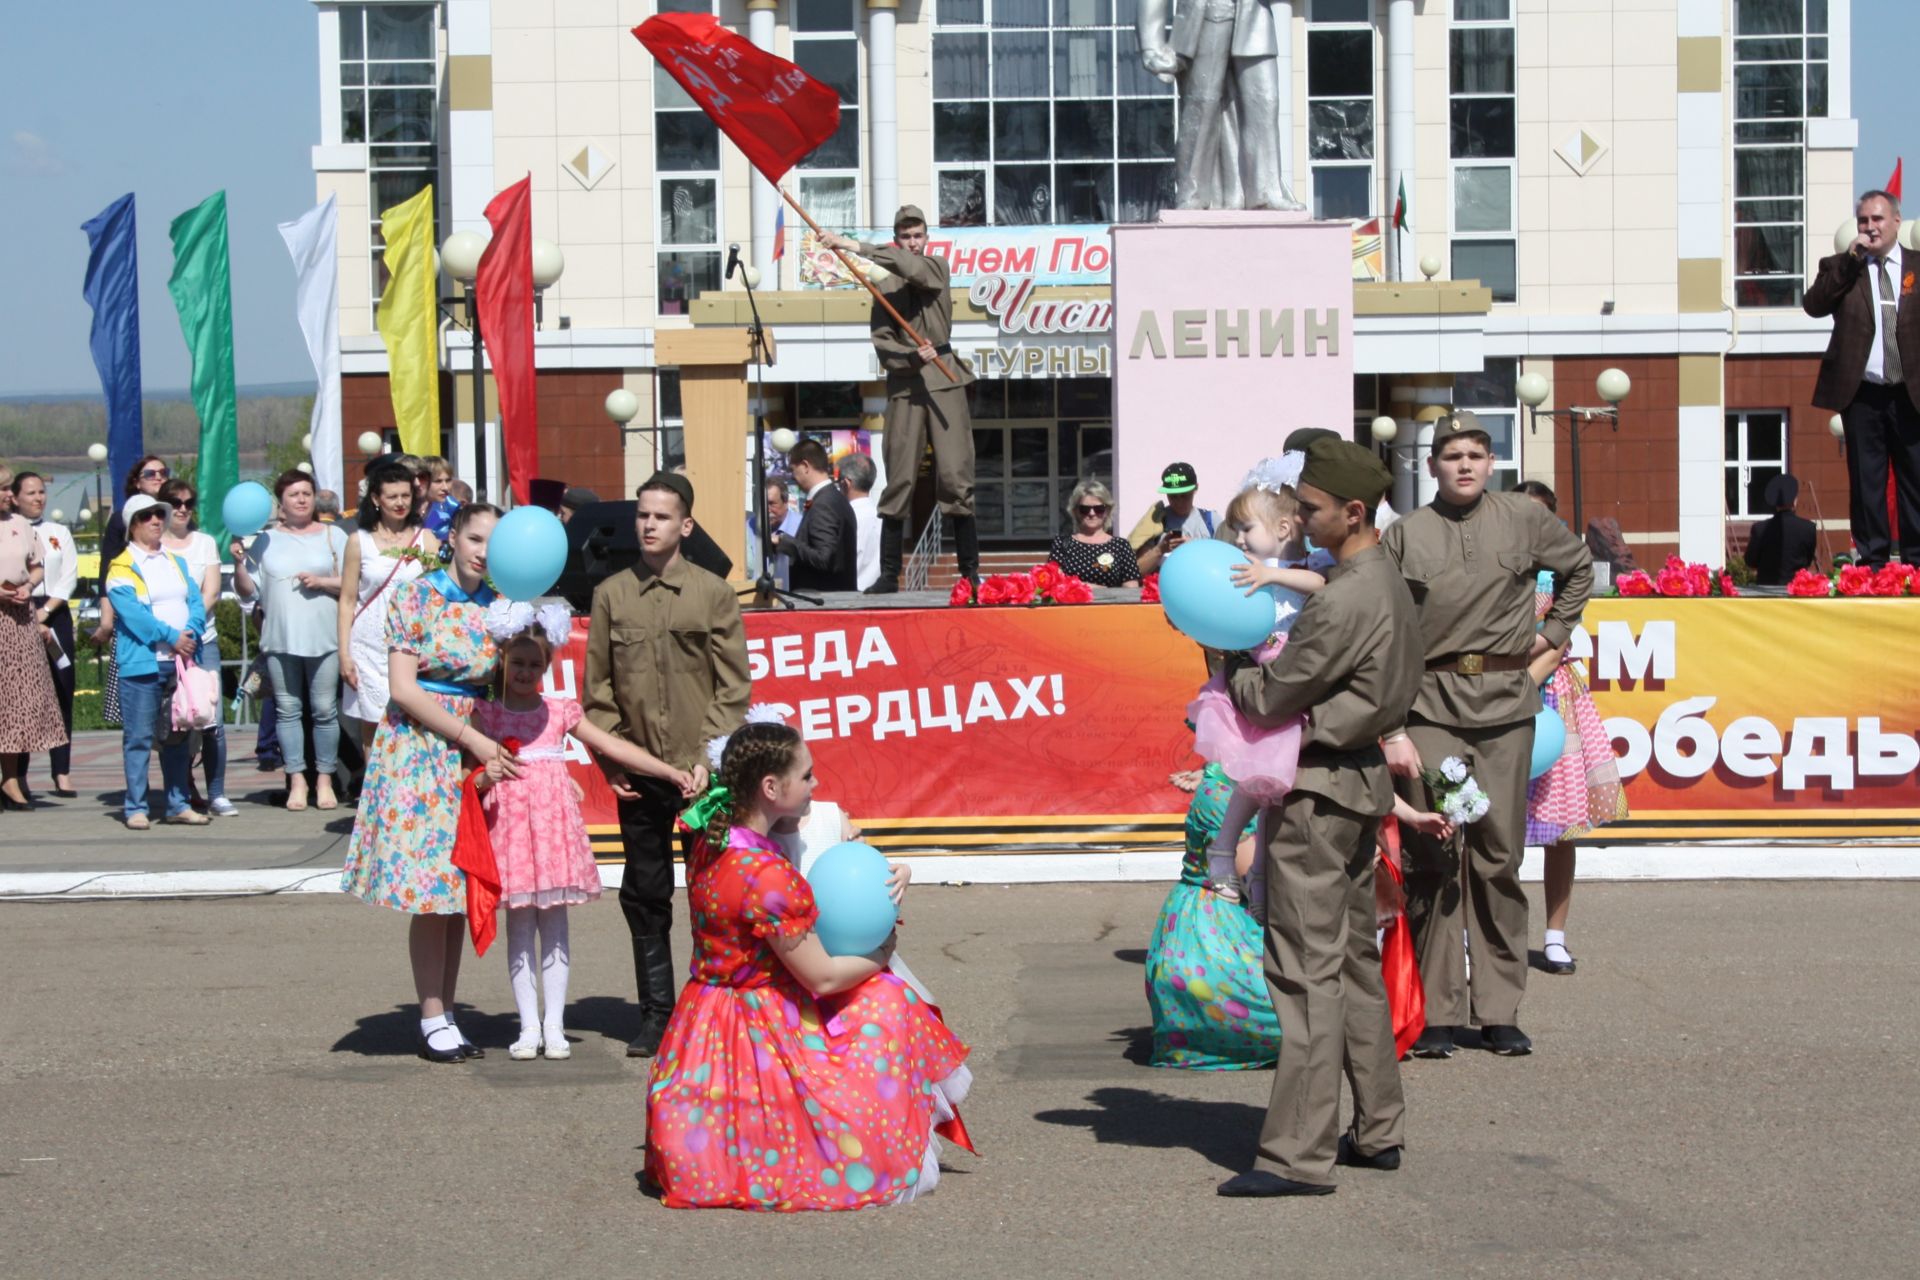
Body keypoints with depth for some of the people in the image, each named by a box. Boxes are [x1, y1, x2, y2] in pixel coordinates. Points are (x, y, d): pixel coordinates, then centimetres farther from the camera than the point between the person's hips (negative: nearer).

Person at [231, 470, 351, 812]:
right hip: (280, 640, 1)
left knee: (324, 710, -2)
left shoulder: (333, 537, 10)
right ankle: (297, 781, 7)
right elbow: (248, 591, 9)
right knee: (288, 710, 2)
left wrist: (322, 582, -9)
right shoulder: (265, 540, 12)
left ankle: (324, 780, 6)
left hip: (324, 639, -1)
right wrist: (239, 563, -7)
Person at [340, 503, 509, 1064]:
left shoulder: (499, 607, 9)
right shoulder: (416, 596, -6)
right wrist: (472, 739, -15)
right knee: (431, 891, -5)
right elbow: (403, 687, -11)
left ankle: (446, 1014, 14)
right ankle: (433, 1021, 2)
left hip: (478, 753, 5)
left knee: (460, 890, 6)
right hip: (421, 746, -5)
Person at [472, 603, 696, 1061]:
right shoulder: (486, 714, 3)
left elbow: (614, 747, 5)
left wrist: (671, 773, -2)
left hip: (554, 820, 1)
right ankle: (529, 1026, 8)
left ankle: (554, 1026, 8)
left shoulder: (561, 712, 8)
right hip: (509, 824, -1)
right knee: (519, 925, 1)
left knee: (554, 925, 2)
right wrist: (486, 777, -21)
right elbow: (470, 775, 3)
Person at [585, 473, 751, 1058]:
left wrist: (709, 757, -10)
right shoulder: (611, 595, 6)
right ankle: (656, 1014, 17)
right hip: (638, 772, 2)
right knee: (644, 894, 8)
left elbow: (733, 687, -1)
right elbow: (597, 685, 8)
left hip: (699, 770, -2)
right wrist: (609, 757, 0)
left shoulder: (714, 594, 0)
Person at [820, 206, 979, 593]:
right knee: (899, 479, -2)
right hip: (904, 386, 1)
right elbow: (881, 341, 1)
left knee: (955, 475, -5)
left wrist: (855, 246, -20)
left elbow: (913, 268, -15)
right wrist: (912, 357, -19)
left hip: (944, 381, -1)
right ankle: (889, 573, -1)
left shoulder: (937, 268, 8)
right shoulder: (886, 287, 10)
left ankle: (970, 570, -3)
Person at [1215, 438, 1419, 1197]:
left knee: (1308, 970, -8)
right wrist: (1259, 664, 2)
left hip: (1318, 790, -10)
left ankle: (1299, 1154, -6)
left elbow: (1271, 702, -17)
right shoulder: (1384, 582, 11)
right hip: (1361, 776, 10)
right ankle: (1378, 1129, 23)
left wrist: (1233, 664, 3)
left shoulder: (1345, 600, -21)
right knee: (1355, 960, 16)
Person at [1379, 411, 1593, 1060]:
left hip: (1506, 704, 1)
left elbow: (1579, 568, 28)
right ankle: (1436, 1013, 2)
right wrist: (1392, 730, -7)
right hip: (1430, 707, -1)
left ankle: (1500, 1011, 12)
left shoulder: (1525, 517, 8)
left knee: (1499, 859, 5)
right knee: (1433, 859, -4)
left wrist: (1554, 631, 17)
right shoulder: (1404, 535, 4)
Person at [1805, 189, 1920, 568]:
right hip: (1862, 395, 0)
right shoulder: (1840, 268, 8)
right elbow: (1813, 305, -9)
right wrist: (1850, 260, -12)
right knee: (1867, 482, 3)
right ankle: (1873, 562, 9)